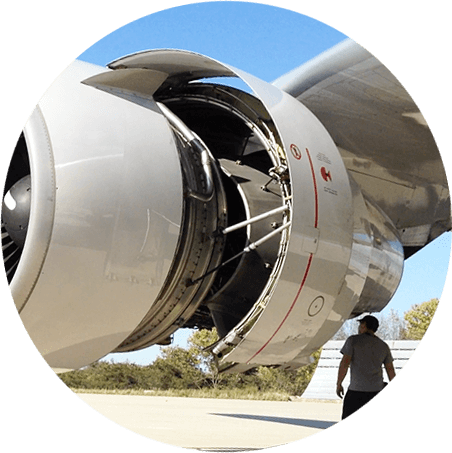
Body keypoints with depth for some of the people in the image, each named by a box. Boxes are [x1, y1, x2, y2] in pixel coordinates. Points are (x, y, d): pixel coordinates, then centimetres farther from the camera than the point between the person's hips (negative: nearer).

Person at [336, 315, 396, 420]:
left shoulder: (353, 340, -2)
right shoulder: (383, 346, 12)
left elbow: (345, 363, -10)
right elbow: (390, 370, 13)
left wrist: (339, 384, -2)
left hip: (357, 389, -5)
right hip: (376, 390, 5)